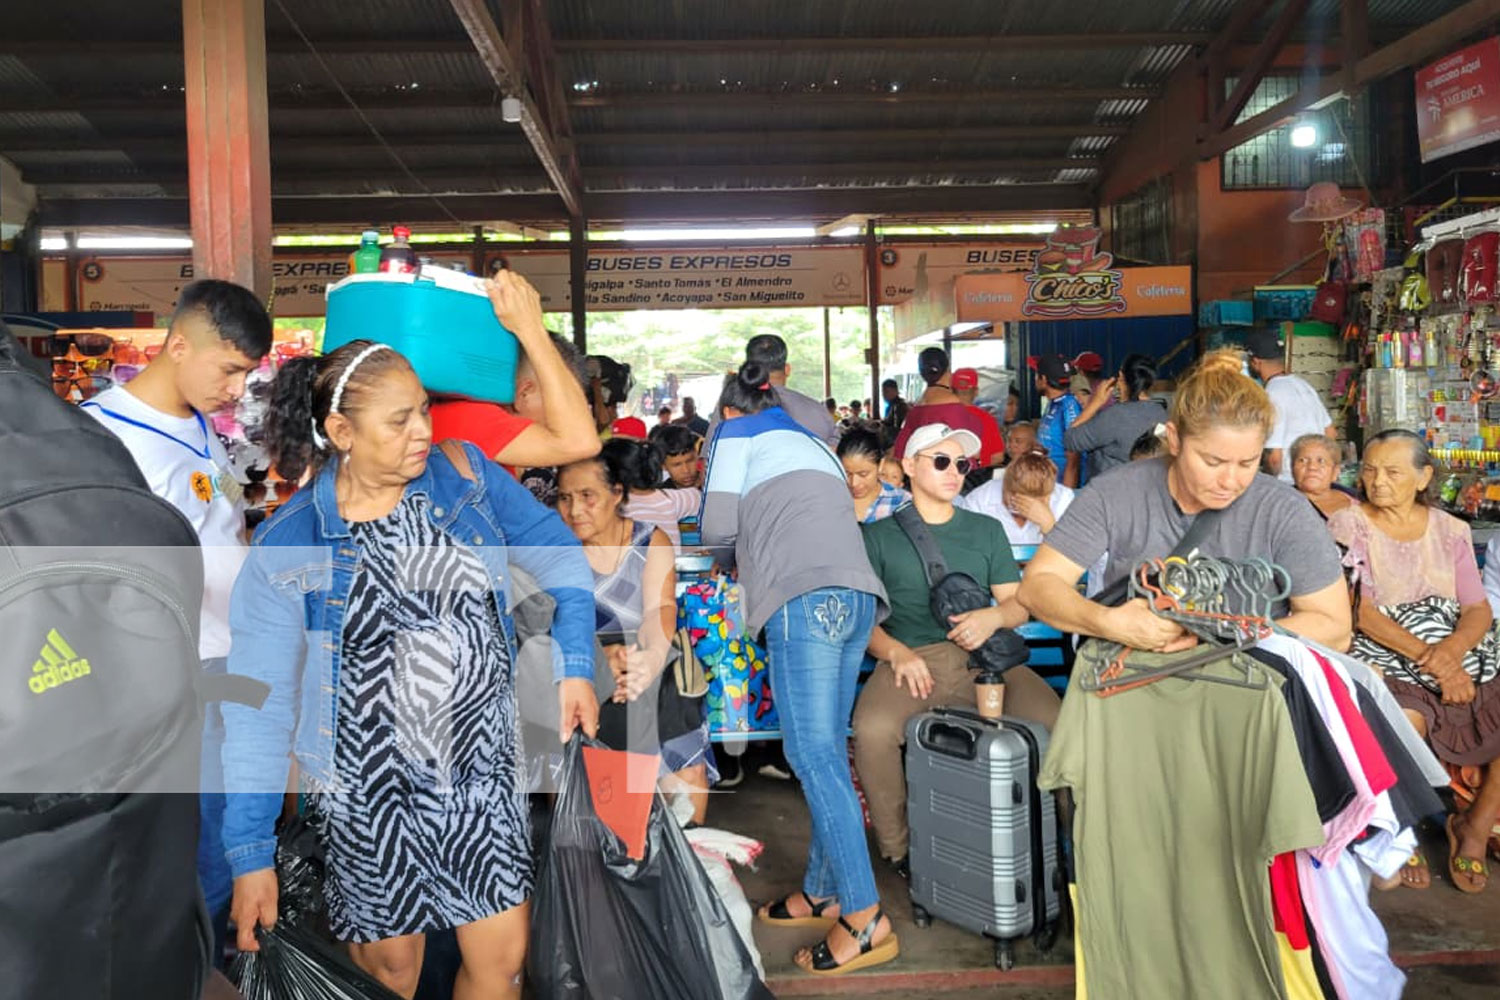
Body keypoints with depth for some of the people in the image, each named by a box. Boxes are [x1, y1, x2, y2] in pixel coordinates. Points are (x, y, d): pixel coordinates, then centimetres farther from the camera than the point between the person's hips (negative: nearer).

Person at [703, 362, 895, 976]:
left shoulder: (736, 434, 14)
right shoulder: (811, 441, 33)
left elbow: (718, 526, 5)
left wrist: (729, 558, 27)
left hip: (805, 597, -8)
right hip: (859, 594, 8)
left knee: (812, 753, -10)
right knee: (826, 749, 11)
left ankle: (864, 918, -13)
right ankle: (822, 891, 16)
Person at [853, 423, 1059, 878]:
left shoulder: (986, 530, 22)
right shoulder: (880, 535, 14)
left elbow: (1019, 604, 18)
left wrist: (992, 617, -6)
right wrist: (896, 652, -13)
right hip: (910, 659, -2)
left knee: (1051, 718, -28)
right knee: (872, 729, -34)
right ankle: (897, 849, -11)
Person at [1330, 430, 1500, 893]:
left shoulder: (1450, 530, 12)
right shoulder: (1347, 524, -1)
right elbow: (1361, 611, -10)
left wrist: (1453, 648, -18)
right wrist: (1429, 659, -21)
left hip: (1457, 651, 5)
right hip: (1381, 654, -5)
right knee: (1405, 720, -34)